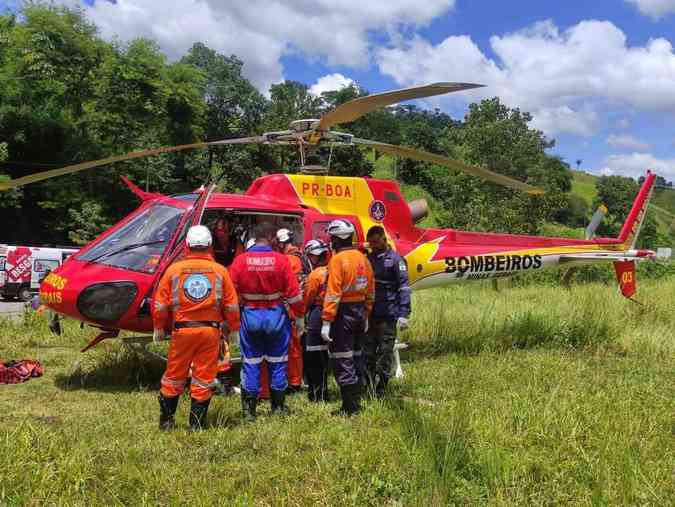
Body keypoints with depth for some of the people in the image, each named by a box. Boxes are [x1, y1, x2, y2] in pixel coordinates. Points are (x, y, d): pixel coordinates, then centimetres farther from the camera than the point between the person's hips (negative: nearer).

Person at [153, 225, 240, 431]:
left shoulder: (174, 269, -1)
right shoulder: (220, 271, 0)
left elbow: (160, 304, 2)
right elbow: (232, 305, 2)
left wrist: (159, 328, 14)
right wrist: (234, 329, 13)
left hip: (182, 329, 0)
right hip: (210, 331, 0)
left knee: (174, 377, 13)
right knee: (204, 379, 7)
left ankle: (166, 420, 21)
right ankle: (197, 423, 11)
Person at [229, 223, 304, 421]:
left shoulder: (240, 261, -5)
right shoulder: (281, 260, -8)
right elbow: (294, 292, -6)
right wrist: (299, 316, 6)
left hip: (250, 315, 1)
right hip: (276, 315, -1)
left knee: (250, 363, 8)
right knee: (277, 362, 11)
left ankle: (249, 409, 11)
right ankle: (278, 406, 20)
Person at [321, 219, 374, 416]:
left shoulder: (338, 260, -15)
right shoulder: (363, 258, 9)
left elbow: (333, 294, -20)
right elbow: (370, 291, 15)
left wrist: (326, 321, -19)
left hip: (343, 313, -8)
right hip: (360, 311, 8)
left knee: (342, 362, -2)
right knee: (354, 358, 17)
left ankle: (350, 408, 0)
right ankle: (356, 401, 25)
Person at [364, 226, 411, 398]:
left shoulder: (395, 260, -4)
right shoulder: (368, 259, 15)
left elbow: (404, 288, -8)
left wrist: (404, 314, -15)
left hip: (387, 315, -6)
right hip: (369, 314, 6)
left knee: (385, 352, 0)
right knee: (367, 351, 6)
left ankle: (380, 389, 6)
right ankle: (367, 385, 14)